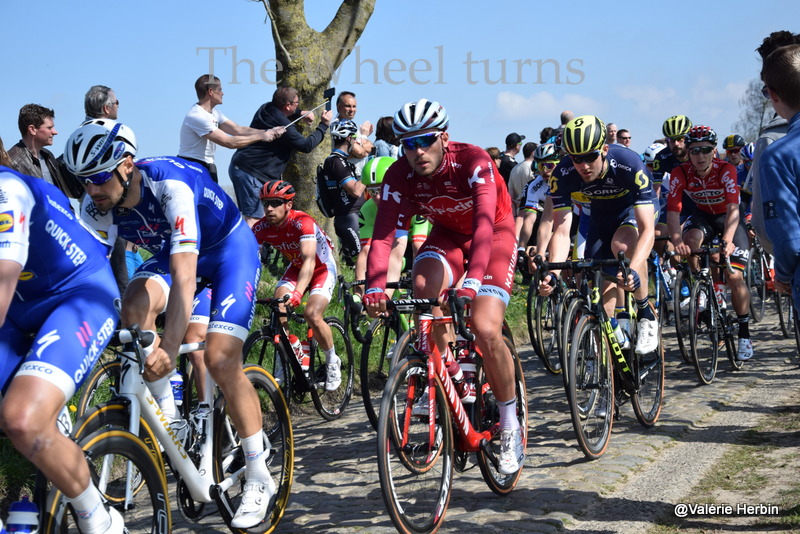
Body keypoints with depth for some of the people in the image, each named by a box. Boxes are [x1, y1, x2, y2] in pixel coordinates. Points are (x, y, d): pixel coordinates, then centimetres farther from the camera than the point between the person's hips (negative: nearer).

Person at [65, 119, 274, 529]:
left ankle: (259, 478, -4)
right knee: (133, 307, -26)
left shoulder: (170, 184, -37)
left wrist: (169, 348, -54)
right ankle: (164, 414, -8)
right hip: (170, 250, 5)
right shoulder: (97, 209, -18)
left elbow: (184, 275, -45)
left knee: (220, 358, -17)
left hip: (230, 248, -5)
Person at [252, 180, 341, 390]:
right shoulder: (262, 227, -18)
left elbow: (309, 260, -44)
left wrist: (298, 293, -59)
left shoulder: (302, 222, -33)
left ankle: (332, 361, 0)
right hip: (295, 268, 5)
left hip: (323, 268, -5)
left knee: (312, 314, -26)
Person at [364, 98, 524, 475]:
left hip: (495, 235, -4)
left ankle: (511, 428, -2)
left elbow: (484, 223, -43)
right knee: (423, 287, -30)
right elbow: (383, 235, -29)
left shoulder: (473, 161, -31)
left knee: (486, 331, -21)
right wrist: (375, 287, -46)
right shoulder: (399, 176, -20)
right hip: (447, 234, 4)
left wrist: (473, 280, -58)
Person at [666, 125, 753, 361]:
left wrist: (728, 240, -55)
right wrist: (678, 242, -47)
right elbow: (673, 211, -30)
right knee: (692, 239, -34)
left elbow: (733, 209, -39)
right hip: (702, 215, 2)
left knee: (734, 276, -14)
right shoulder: (680, 173, -23)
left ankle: (744, 333, 3)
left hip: (728, 217, -2)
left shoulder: (726, 170, -28)